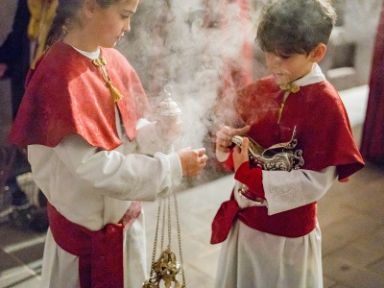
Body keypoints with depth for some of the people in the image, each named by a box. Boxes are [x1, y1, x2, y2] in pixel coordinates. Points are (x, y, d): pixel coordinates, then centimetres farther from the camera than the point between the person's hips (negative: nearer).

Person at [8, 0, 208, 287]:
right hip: (87, 231, -7)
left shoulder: (113, 60, -2)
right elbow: (94, 167, -28)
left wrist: (157, 129, -13)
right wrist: (173, 166, -23)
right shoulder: (60, 77, -26)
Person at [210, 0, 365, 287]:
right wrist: (228, 142, -13)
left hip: (287, 232, -6)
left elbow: (315, 183, -22)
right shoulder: (261, 90, -1)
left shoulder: (325, 104, -19)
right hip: (243, 220, 6)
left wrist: (250, 177, -24)